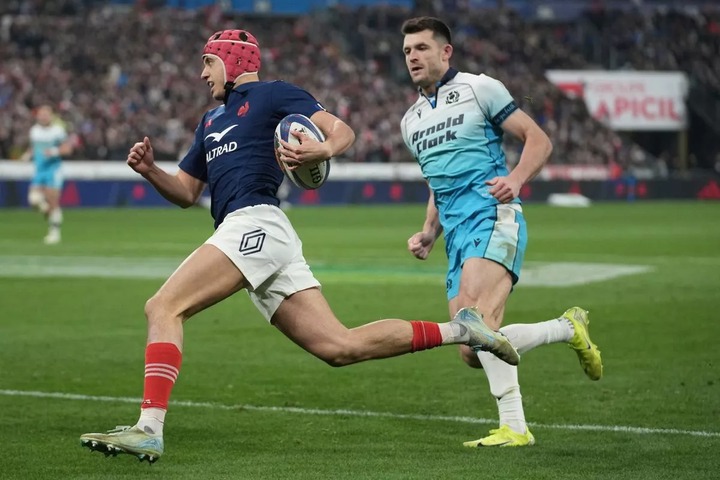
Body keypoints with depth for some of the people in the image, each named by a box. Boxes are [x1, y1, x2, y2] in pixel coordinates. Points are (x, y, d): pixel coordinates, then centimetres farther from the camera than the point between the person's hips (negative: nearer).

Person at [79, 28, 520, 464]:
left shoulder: (272, 94, 6)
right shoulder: (211, 121, 31)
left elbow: (342, 130, -4)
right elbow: (186, 192, 32)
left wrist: (322, 150, -27)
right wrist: (150, 170, 11)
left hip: (254, 223, -9)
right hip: (245, 232, 9)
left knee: (163, 308, -18)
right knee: (342, 347, 0)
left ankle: (149, 429, -28)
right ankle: (458, 330, 6)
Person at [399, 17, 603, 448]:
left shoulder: (479, 89, 2)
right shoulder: (412, 120, 23)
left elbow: (539, 141, 0)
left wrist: (516, 180, -19)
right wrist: (428, 233, 16)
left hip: (493, 218, -7)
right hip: (457, 236, 7)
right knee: (473, 353, -3)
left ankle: (514, 427, -29)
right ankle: (568, 328, 17)